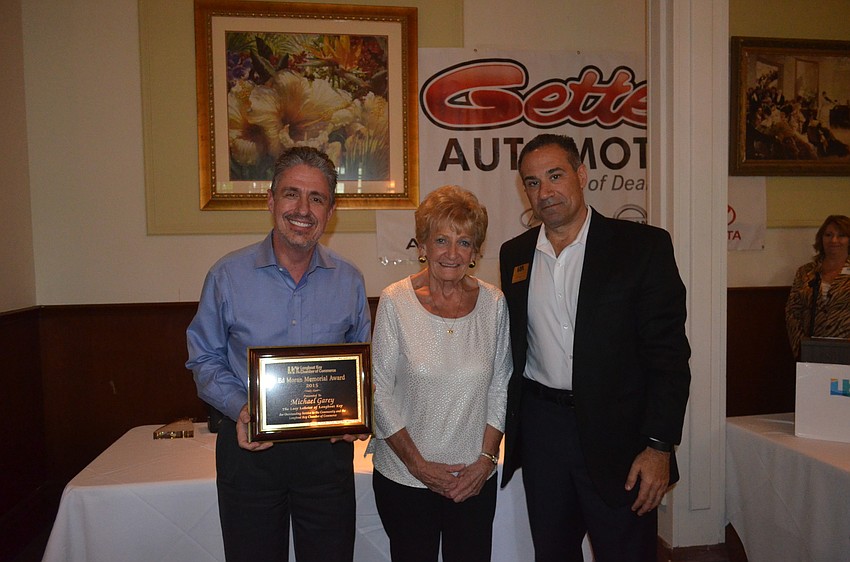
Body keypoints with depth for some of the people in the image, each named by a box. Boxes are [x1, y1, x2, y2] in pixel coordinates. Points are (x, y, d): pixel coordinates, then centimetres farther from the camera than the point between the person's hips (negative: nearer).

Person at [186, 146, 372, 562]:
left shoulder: (349, 281, 0)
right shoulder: (228, 276, -5)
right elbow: (204, 359, 2)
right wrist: (238, 408, -15)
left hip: (326, 448, 1)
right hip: (248, 446, -1)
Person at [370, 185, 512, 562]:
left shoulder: (493, 303, -3)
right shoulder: (395, 302, -10)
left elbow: (500, 388, 3)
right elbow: (379, 392, -8)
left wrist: (487, 458, -4)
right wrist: (417, 463, -9)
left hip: (475, 477, 2)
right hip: (404, 477, -2)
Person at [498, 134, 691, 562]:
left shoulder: (644, 246, -6)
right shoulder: (514, 255, 7)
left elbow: (669, 354, -9)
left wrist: (659, 446, -13)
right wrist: (509, 427, 8)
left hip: (616, 431, -3)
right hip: (540, 427, 4)